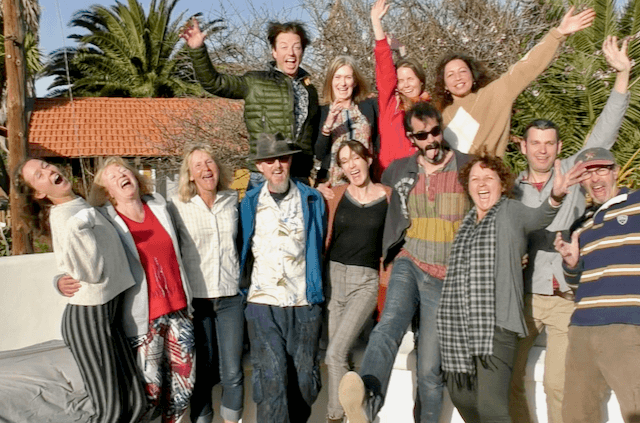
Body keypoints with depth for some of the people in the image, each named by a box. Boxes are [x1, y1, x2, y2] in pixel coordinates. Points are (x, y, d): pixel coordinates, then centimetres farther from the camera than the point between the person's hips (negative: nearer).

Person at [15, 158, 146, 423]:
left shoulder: (80, 207, 12)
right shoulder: (63, 218, -15)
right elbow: (94, 273, -21)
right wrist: (79, 229, -24)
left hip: (110, 311, 8)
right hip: (88, 316, -8)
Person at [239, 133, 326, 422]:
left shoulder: (312, 199, 6)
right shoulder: (249, 203, 6)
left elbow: (320, 246, 12)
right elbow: (241, 251, 15)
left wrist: (318, 289, 10)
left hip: (304, 303, 1)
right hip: (263, 303, -1)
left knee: (304, 377, 6)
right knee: (272, 376, -9)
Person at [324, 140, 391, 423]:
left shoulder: (387, 195, -1)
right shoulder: (337, 194, 5)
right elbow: (326, 238, 9)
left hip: (366, 281, -3)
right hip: (334, 275, 3)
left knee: (335, 353, -14)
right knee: (339, 355, 8)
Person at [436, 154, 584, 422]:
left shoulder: (511, 211, 2)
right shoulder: (468, 220, 18)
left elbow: (539, 217, -21)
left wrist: (556, 196, -42)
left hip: (496, 323, -6)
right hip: (457, 327, 6)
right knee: (461, 396, 14)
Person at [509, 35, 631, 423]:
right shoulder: (511, 188, 7)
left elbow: (605, 133, -3)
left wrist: (622, 74, -9)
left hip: (566, 297, -2)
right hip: (524, 296, 2)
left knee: (559, 385, -2)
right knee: (509, 379, 4)